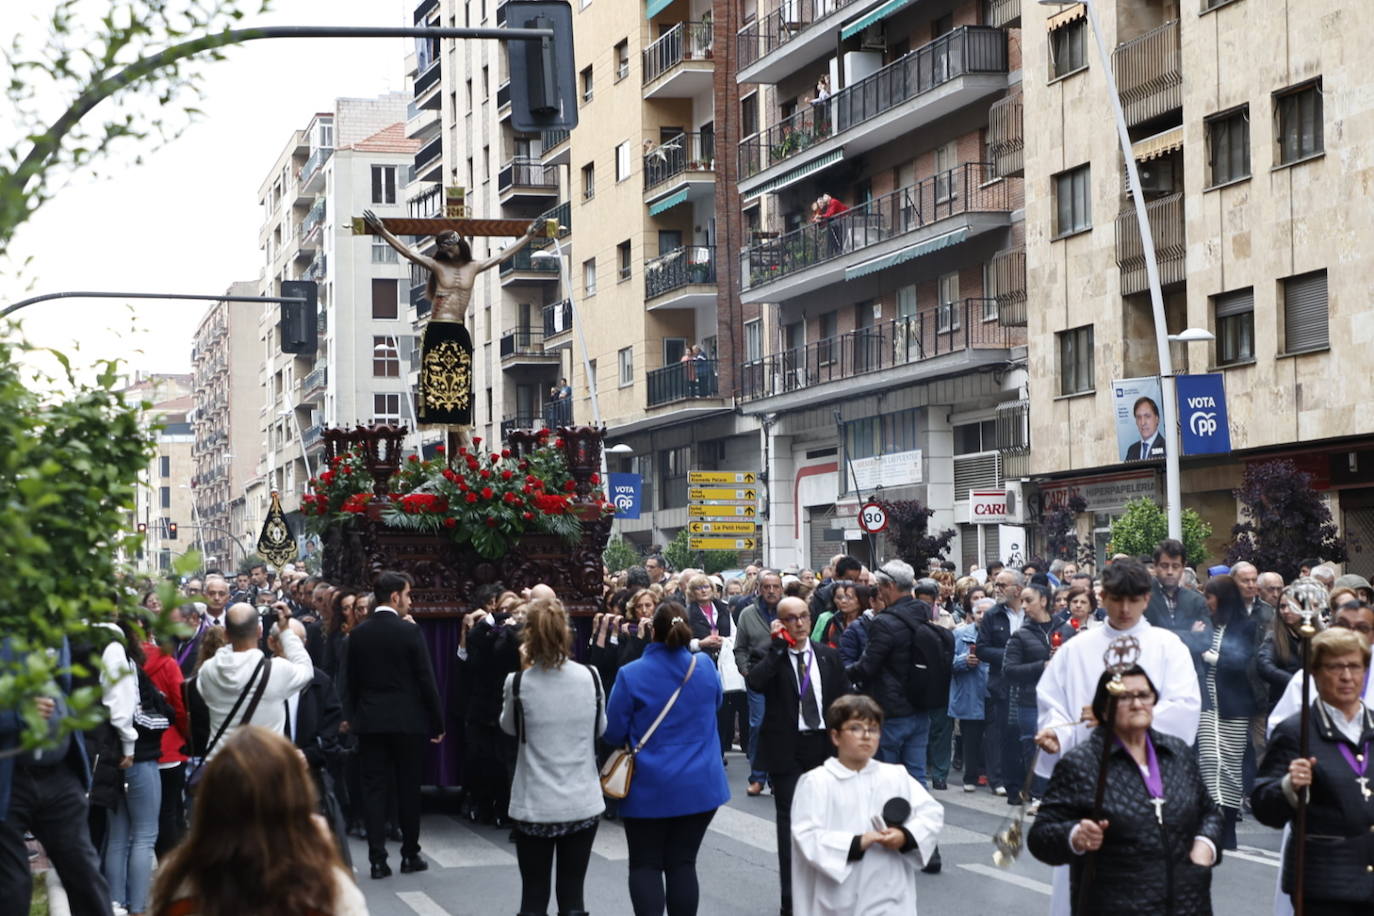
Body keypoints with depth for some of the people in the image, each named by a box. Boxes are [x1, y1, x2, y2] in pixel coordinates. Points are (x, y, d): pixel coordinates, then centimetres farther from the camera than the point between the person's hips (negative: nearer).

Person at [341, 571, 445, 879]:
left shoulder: (358, 634, 2)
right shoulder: (410, 633, -10)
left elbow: (350, 681, 8)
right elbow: (426, 680, -8)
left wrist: (351, 715, 19)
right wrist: (437, 723, 0)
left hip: (370, 722, 3)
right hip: (407, 721, -3)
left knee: (374, 788, 3)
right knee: (408, 788, 8)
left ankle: (377, 859, 1)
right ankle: (410, 854, 15)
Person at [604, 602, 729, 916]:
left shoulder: (631, 675, -13)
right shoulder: (705, 669, -2)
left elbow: (613, 733, -6)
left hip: (649, 787, -3)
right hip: (699, 785, 3)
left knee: (645, 865, 7)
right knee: (682, 863, 8)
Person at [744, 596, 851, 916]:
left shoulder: (828, 656, 8)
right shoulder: (772, 657, -3)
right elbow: (754, 682, -24)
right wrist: (778, 646, -19)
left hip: (823, 746, 3)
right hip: (786, 749, -3)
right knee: (790, 823, -2)